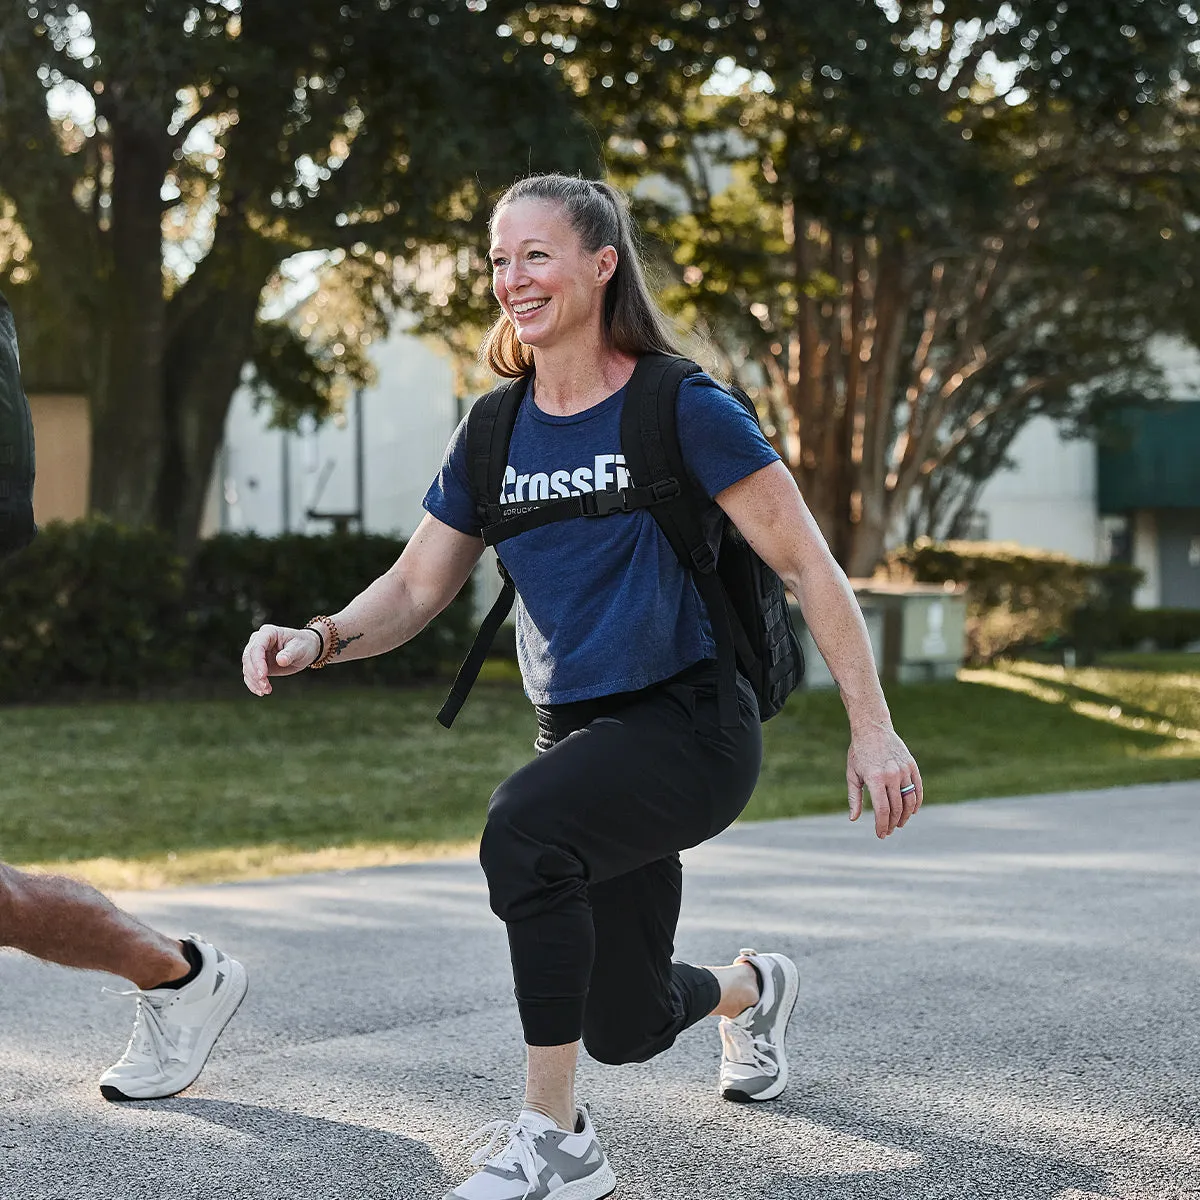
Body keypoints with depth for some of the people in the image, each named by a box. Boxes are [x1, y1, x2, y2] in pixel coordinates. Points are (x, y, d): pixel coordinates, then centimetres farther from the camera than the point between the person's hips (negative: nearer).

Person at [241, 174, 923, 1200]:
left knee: (523, 828, -35)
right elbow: (416, 588, 8)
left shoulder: (682, 411, -11)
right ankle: (751, 986, 51)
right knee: (623, 1027, 13)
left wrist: (872, 727, -14)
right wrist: (321, 640, -12)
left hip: (692, 721, -6)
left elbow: (808, 565, -10)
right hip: (580, 733, 6)